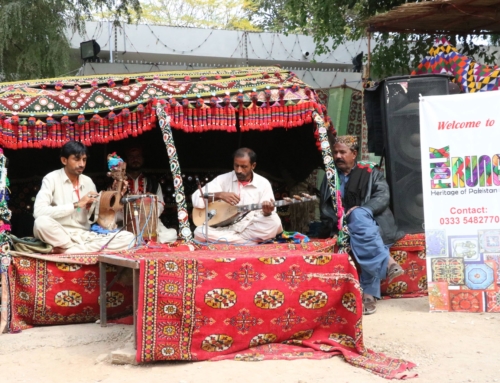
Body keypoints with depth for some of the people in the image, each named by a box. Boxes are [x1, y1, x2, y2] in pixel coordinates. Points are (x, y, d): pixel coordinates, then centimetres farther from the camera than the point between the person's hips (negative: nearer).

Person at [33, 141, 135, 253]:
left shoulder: (88, 182, 13)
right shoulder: (51, 178, -2)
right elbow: (38, 211, -18)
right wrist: (76, 205, -18)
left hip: (84, 236, 5)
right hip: (58, 235, -5)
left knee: (128, 237, -17)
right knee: (42, 222, -37)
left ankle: (67, 250, -25)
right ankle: (88, 249, -24)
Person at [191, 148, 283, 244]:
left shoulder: (263, 184, 0)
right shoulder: (223, 179, 0)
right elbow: (196, 199, -8)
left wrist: (267, 212, -28)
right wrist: (219, 195, -23)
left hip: (251, 230, 0)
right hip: (224, 228, 0)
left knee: (275, 223, -30)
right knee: (199, 232, -29)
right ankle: (251, 242, -19)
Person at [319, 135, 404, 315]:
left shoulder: (370, 173, 11)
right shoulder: (329, 178, 18)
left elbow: (383, 197, -4)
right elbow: (325, 208, 11)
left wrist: (360, 210, -21)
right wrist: (337, 223, -9)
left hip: (374, 222, -1)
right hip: (346, 227, 1)